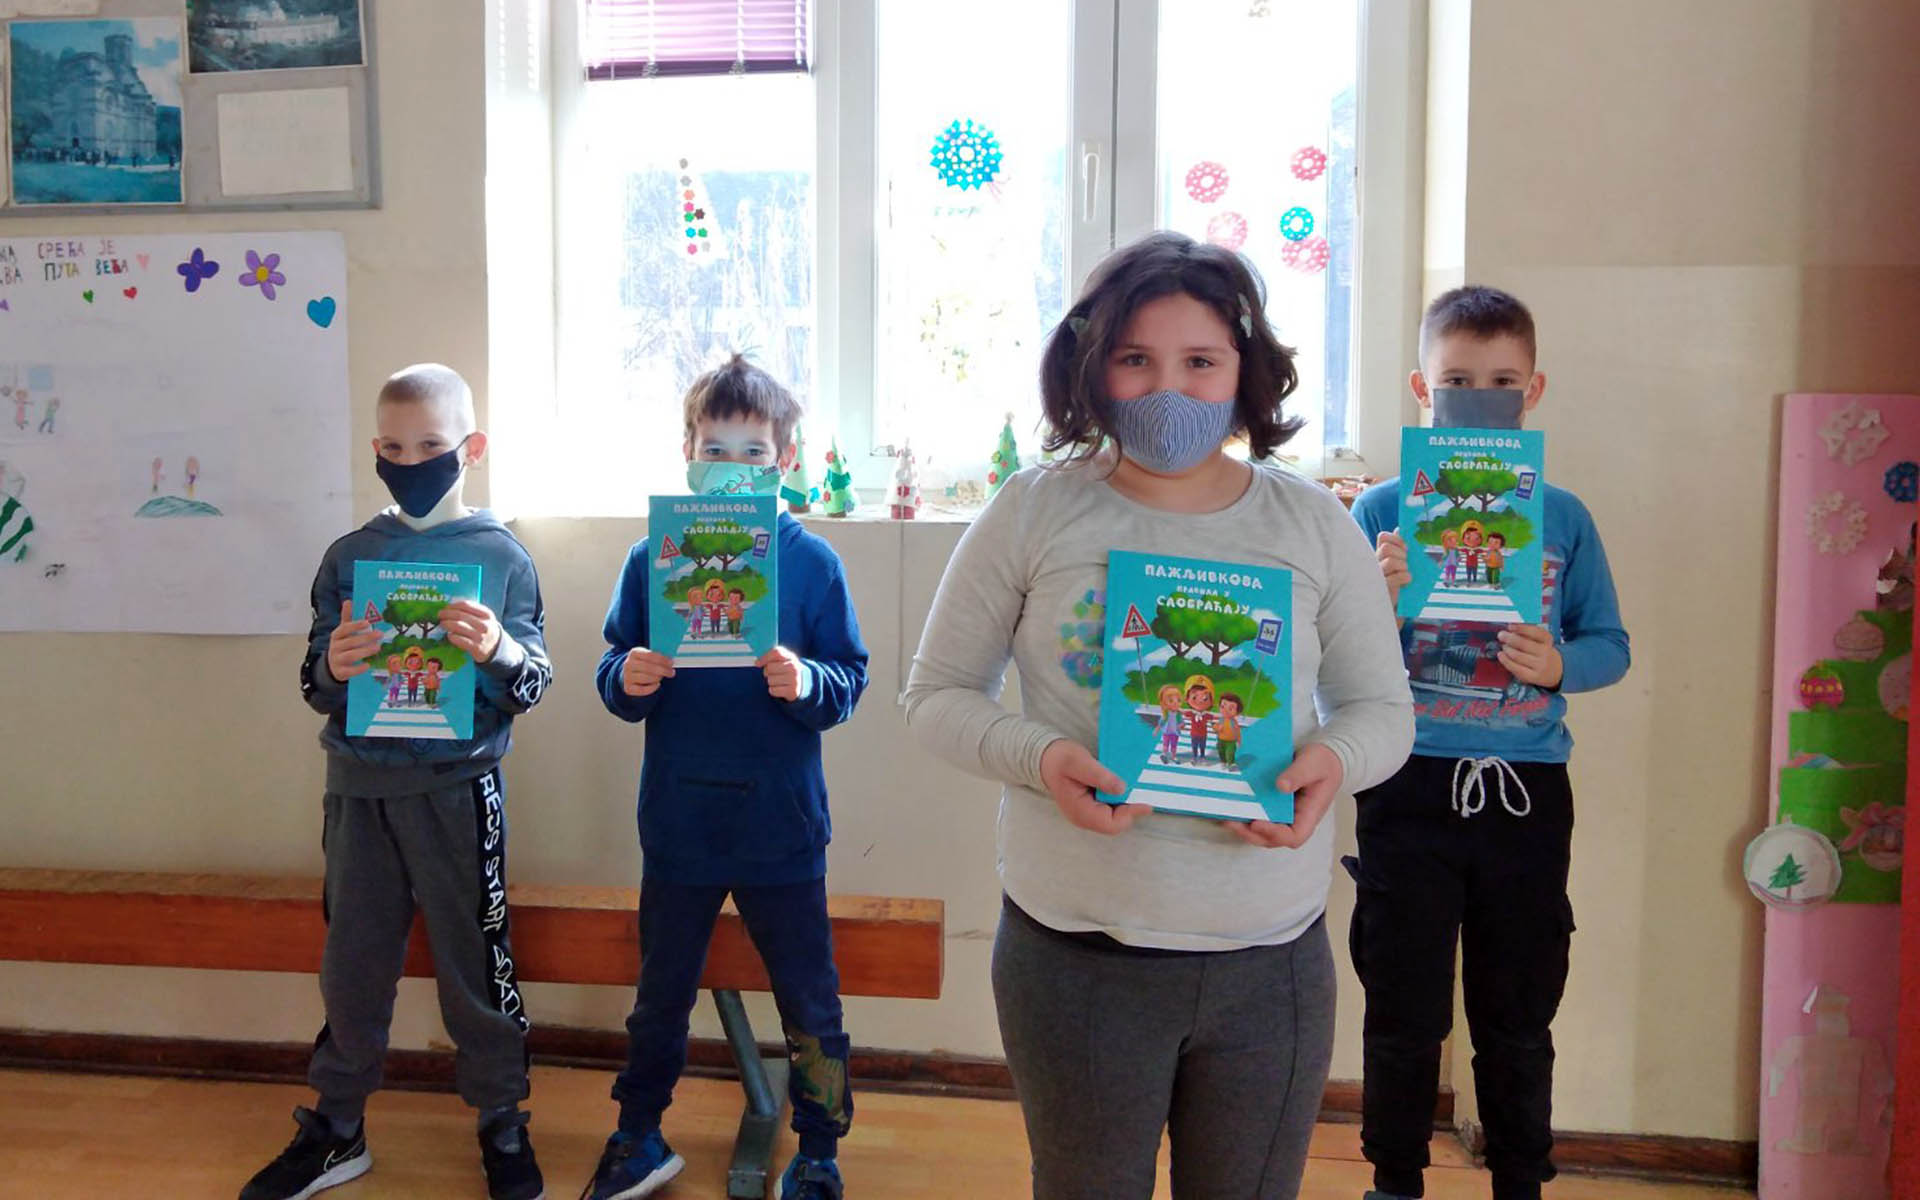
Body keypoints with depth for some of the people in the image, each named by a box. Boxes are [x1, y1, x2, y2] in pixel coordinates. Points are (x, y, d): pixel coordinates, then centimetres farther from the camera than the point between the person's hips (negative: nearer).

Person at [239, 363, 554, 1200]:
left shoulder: (502, 557, -2)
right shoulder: (350, 557, 5)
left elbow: (531, 687, -3)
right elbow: (315, 688, 6)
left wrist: (497, 651, -24)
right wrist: (334, 668, -16)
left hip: (459, 790, -3)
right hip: (361, 787, 3)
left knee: (474, 960, 6)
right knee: (352, 961, 13)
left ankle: (501, 1122, 24)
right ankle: (337, 1128, 30)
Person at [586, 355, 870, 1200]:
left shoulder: (811, 559, -5)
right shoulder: (651, 557, 0)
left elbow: (851, 678, -5)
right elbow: (615, 679, 2)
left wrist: (805, 683, -25)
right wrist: (627, 680, -20)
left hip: (781, 823, -1)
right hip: (677, 821, 2)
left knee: (809, 1001, 10)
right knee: (661, 994, 18)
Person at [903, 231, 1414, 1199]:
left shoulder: (1313, 524, 2)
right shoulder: (1034, 513, -3)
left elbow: (1383, 707, 9)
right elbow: (937, 693, 2)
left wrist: (1333, 757, -15)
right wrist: (1038, 757, -18)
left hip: (1271, 963, 2)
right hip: (1075, 958, -1)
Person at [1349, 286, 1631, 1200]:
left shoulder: (1564, 518, 4)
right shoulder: (1381, 511, -1)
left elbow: (1611, 645, 5)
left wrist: (1558, 664, -16)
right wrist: (1373, 599, -23)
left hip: (1527, 789, 2)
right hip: (1410, 785, -1)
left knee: (1519, 1018, 14)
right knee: (1404, 1014, 9)